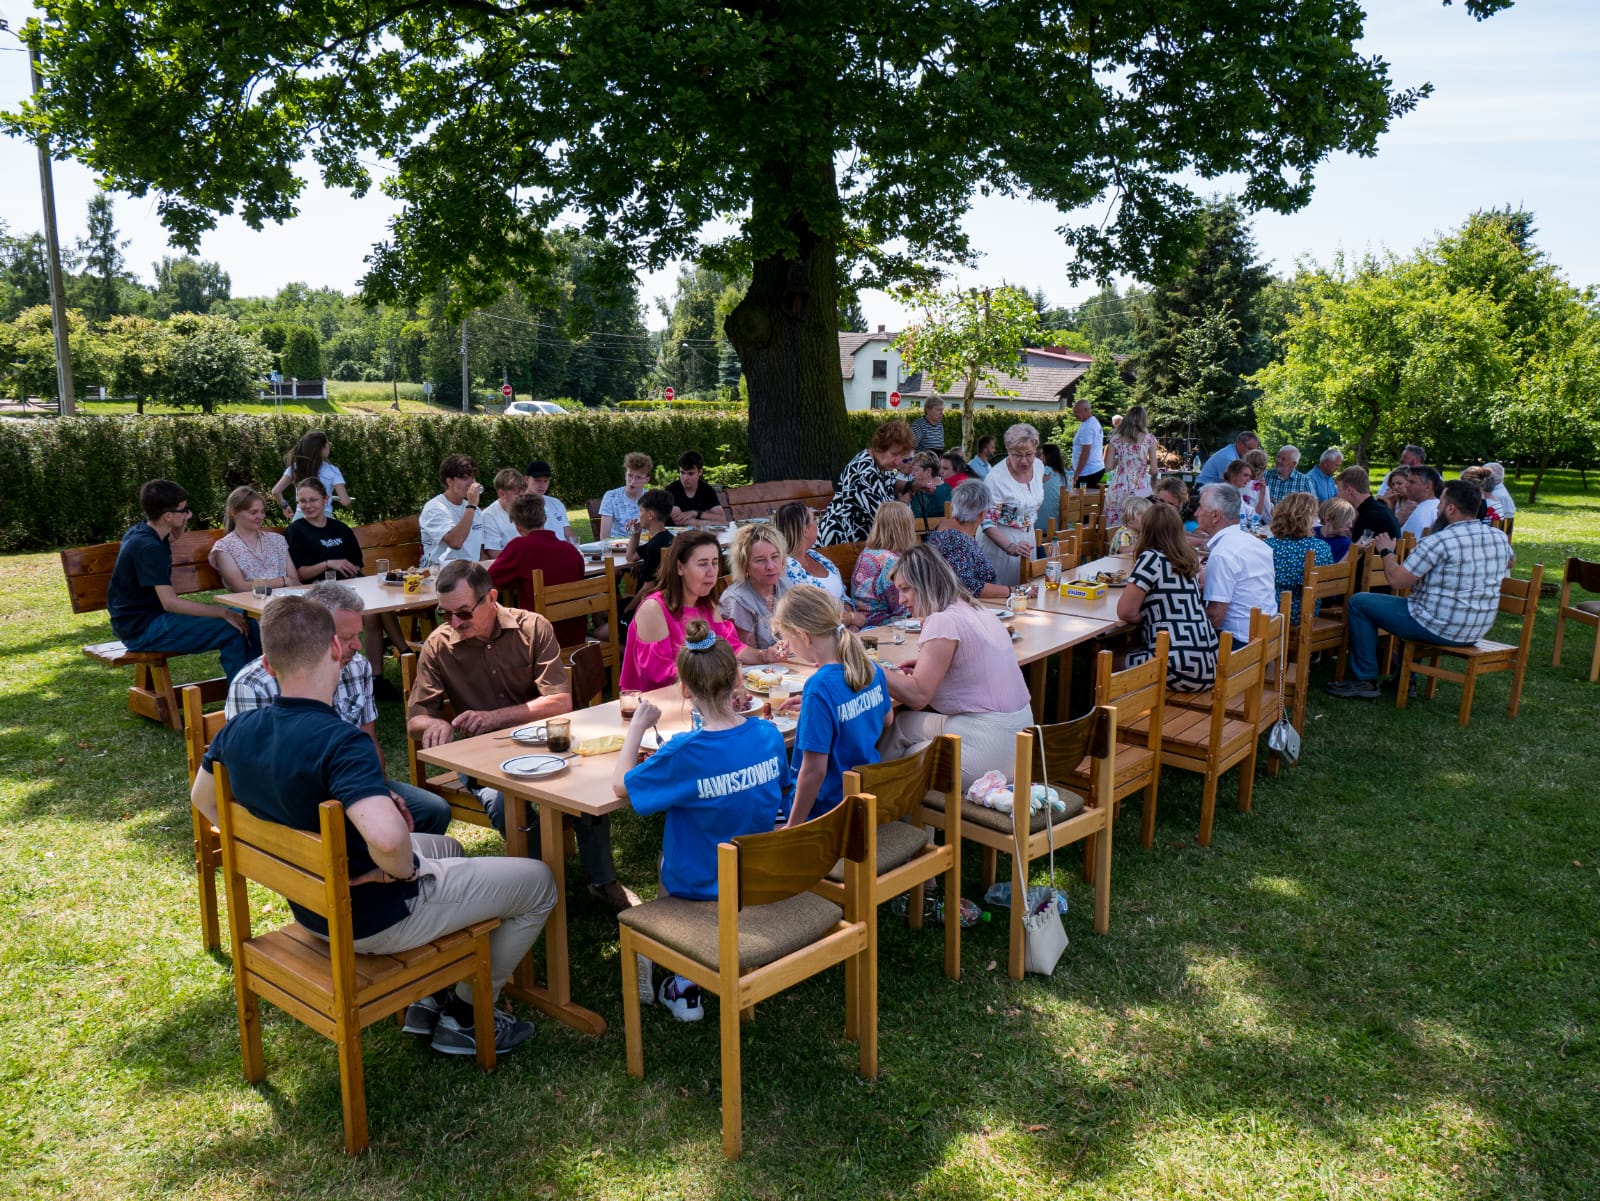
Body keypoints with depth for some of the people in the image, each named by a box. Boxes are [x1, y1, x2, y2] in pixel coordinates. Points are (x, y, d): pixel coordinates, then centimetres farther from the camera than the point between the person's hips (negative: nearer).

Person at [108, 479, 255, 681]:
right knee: (231, 630, -21)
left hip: (146, 617, 10)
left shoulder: (140, 531, 6)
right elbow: (170, 602, -29)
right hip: (142, 630, -10)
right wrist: (224, 613, -26)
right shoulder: (148, 547, -23)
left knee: (240, 616, 7)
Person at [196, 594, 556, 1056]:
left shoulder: (236, 732, -9)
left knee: (444, 848, 33)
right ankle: (465, 1017, 21)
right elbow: (387, 838, -49)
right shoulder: (340, 742, -34)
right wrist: (403, 870, -26)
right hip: (374, 920, -8)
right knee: (538, 882, 5)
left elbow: (201, 798, 13)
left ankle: (429, 998, 33)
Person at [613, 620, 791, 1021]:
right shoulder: (769, 734, -13)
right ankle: (686, 977, 36)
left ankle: (685, 983, 34)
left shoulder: (684, 754, -29)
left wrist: (637, 726, -6)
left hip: (701, 888, -4)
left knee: (667, 858, 32)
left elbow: (620, 785, -15)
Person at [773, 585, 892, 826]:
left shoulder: (820, 687, -27)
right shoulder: (871, 668, -3)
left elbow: (815, 770, -25)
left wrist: (792, 827, -15)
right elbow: (886, 719, 17)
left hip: (827, 810, -8)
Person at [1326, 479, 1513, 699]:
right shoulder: (1499, 537, 3)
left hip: (1439, 629, -8)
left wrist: (1387, 552, 2)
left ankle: (1364, 680, 6)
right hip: (1477, 631, 8)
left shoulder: (1439, 541, -21)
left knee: (1359, 603, 3)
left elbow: (1397, 580, -17)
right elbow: (1508, 564, 27)